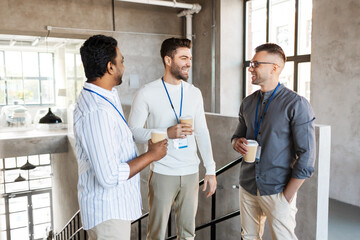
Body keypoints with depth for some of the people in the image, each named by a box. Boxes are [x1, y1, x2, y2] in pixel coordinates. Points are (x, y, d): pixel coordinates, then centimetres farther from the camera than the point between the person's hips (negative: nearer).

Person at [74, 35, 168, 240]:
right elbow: (110, 177, -29)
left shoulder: (109, 95, 3)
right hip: (108, 210, -9)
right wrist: (151, 155, -19)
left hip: (114, 203, 10)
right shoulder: (97, 112, -29)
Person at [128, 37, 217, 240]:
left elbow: (202, 133, 8)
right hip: (163, 173, -3)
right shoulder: (147, 93, -8)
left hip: (191, 172, 4)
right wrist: (167, 133, -23)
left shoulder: (194, 93, 5)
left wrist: (211, 170, 5)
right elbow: (134, 131, -8)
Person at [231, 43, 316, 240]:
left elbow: (306, 155, -12)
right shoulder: (247, 103, 7)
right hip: (247, 187, 5)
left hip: (277, 191, -5)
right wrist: (237, 143, -6)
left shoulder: (296, 104, -11)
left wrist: (287, 196, -13)